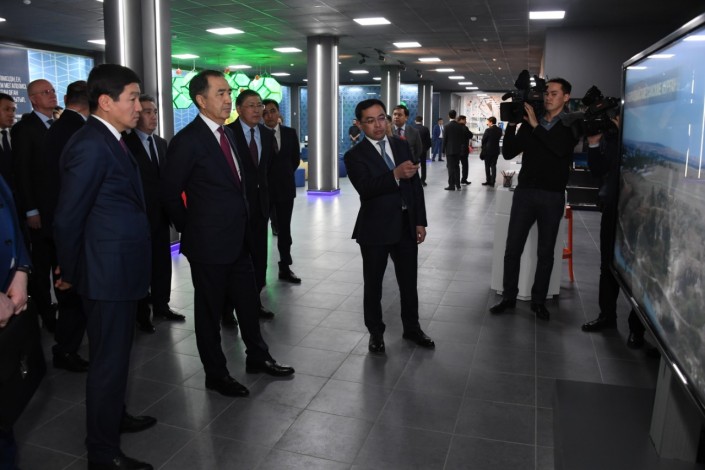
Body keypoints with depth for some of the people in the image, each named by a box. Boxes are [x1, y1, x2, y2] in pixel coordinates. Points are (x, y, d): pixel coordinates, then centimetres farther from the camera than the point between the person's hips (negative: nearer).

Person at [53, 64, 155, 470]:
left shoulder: (111, 141, 10)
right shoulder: (90, 146, -19)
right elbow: (68, 218, -17)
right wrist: (70, 273, -5)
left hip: (122, 269, 9)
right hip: (108, 272, -9)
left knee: (119, 352, 23)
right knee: (109, 360, 3)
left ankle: (115, 417, 43)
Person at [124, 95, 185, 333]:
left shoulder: (162, 143, 12)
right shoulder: (126, 143, -10)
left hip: (160, 214, 6)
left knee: (163, 262, 13)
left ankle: (161, 306, 27)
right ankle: (142, 314, 17)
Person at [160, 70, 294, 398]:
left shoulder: (228, 133, 9)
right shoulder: (188, 140, -15)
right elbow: (170, 193, -12)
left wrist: (241, 221, 12)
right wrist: (190, 229, -3)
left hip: (238, 238, 8)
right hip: (209, 243, -7)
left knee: (248, 301, 18)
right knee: (210, 310, 9)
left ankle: (257, 358, 37)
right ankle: (216, 374, 25)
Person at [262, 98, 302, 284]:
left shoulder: (290, 133, 4)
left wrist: (285, 174, 9)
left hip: (285, 186, 3)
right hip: (263, 187, -3)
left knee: (284, 228, 9)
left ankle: (285, 268, 18)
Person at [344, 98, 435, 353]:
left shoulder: (402, 145, 6)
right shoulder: (355, 155, -9)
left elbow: (416, 185, 8)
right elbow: (366, 189, -25)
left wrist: (420, 221, 4)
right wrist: (396, 174, -37)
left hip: (406, 226, 4)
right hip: (375, 229, -4)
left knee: (409, 282, 16)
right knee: (373, 284, 11)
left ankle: (411, 328, 35)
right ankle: (376, 332, 29)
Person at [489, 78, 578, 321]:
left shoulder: (571, 125, 1)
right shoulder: (530, 123, 8)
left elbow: (561, 149, -19)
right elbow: (508, 153, 3)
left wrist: (536, 125, -17)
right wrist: (512, 124, -8)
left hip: (552, 196, -2)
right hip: (524, 192, 2)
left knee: (545, 252, 7)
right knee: (512, 249, 3)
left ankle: (538, 301, 18)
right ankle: (509, 297, 15)